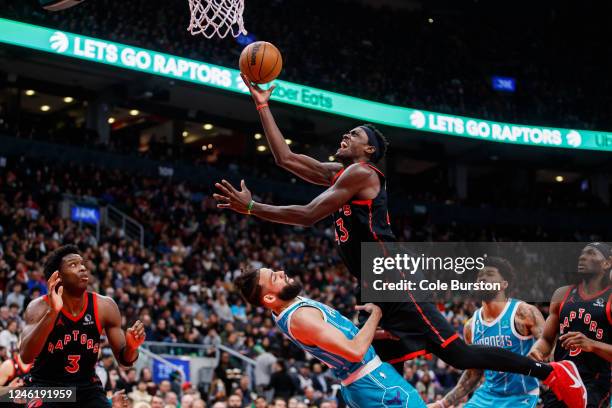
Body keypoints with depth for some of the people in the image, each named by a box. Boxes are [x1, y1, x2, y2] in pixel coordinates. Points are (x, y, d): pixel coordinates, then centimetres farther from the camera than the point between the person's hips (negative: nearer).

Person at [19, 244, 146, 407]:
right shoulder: (40, 307, -17)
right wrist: (52, 312, -43)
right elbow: (26, 357, -32)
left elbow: (124, 359, 0)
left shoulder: (104, 306, -8)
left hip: (87, 387, 3)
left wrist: (131, 347, -26)